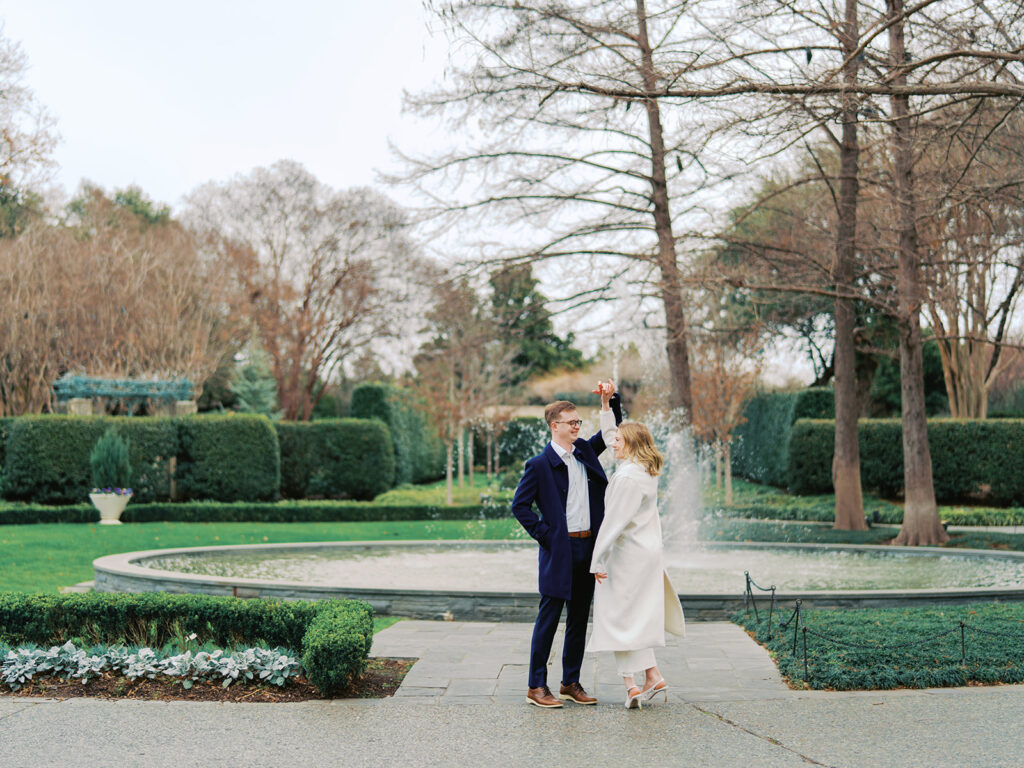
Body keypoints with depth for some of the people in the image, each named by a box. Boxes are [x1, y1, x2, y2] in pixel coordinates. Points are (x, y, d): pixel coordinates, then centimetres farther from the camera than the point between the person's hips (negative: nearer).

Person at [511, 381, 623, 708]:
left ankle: (571, 683, 20)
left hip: (588, 547, 6)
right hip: (559, 551, -6)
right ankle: (536, 686, 6)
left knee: (579, 620, 11)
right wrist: (544, 534, -10)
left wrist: (609, 399, 5)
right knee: (549, 619, -1)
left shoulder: (584, 451, 11)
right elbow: (519, 504, -6)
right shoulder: (540, 464, -7)